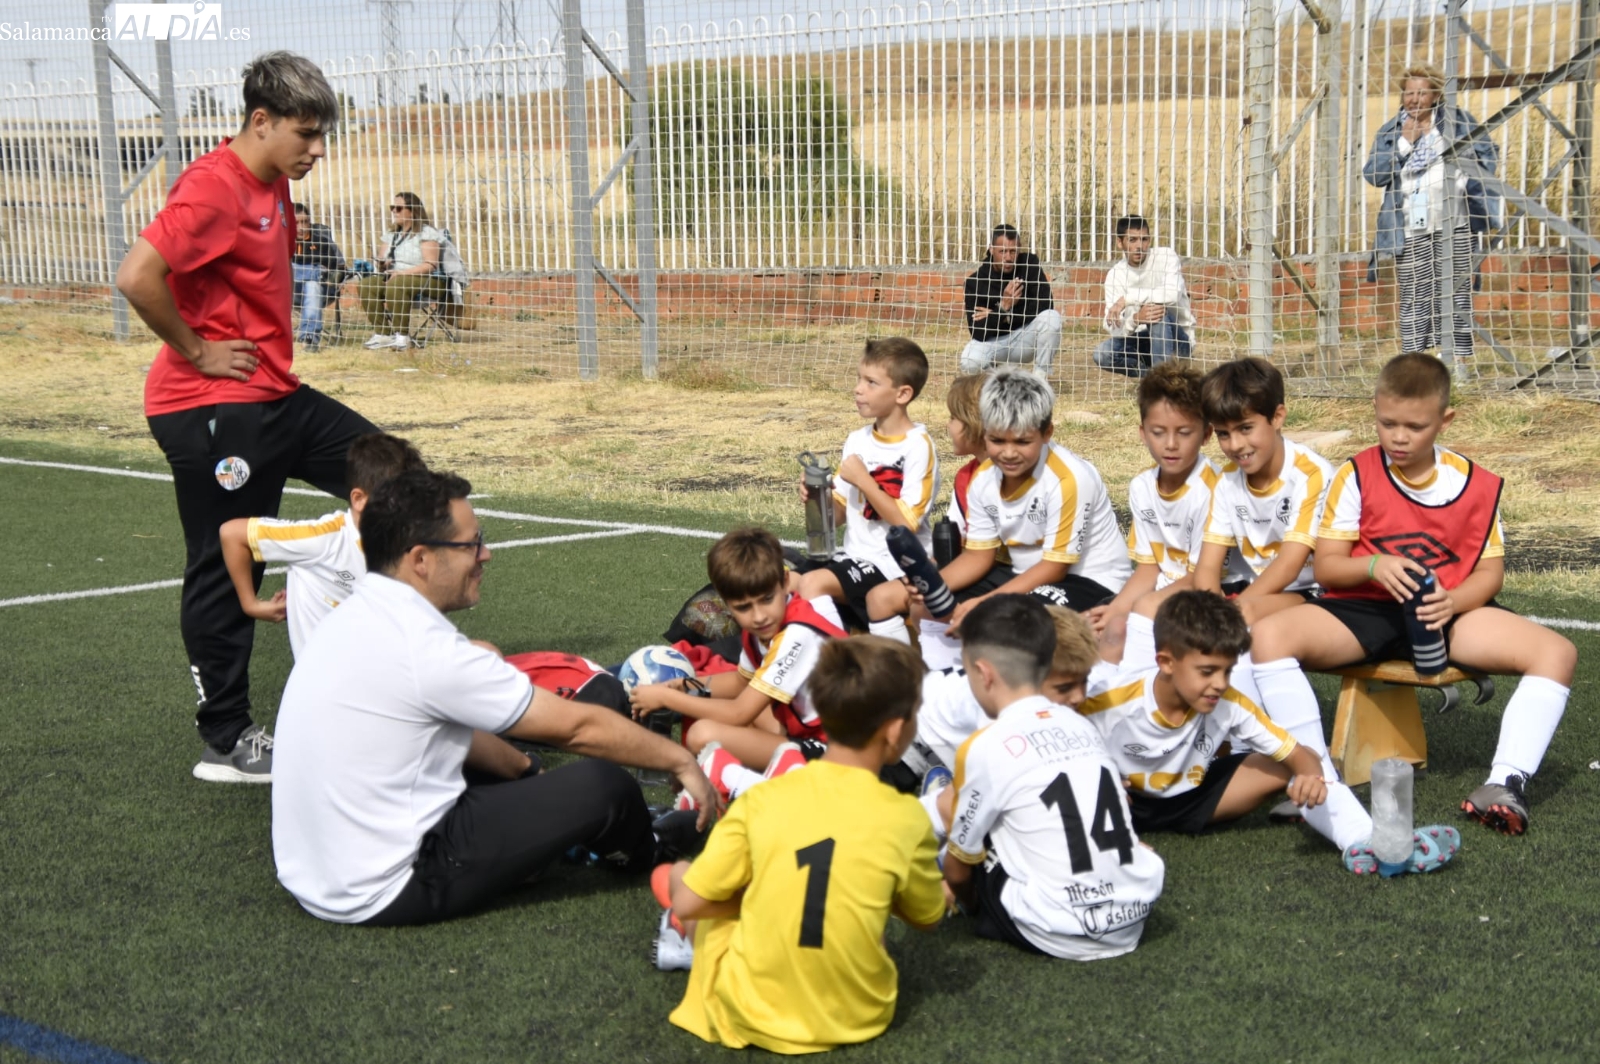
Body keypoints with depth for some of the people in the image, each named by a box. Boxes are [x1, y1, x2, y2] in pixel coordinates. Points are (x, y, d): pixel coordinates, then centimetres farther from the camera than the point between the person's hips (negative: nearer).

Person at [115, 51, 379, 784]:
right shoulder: (214, 188, -19)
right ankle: (227, 743, 11)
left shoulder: (272, 186, 10)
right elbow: (137, 277, -31)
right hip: (216, 411, -10)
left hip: (274, 396, 10)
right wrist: (196, 350, -18)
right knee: (225, 571, -1)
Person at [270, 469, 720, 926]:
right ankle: (644, 853, 26)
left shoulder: (357, 618, 4)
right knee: (602, 784, -6)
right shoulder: (425, 648, -22)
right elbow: (578, 726, -13)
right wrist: (681, 760, -1)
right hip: (382, 894, -10)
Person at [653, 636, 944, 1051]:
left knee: (679, 876, 21)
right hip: (857, 1017, 0)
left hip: (751, 1016, 0)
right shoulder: (905, 818, -10)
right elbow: (928, 918, 7)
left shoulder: (763, 798, -9)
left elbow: (687, 904, -5)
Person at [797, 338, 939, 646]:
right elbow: (841, 514, 12)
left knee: (881, 597, -32)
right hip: (861, 556, 5)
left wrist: (863, 481, -17)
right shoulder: (858, 441, 7)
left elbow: (907, 523, -16)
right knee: (811, 582, -19)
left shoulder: (918, 445, -10)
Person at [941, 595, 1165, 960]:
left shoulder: (986, 748, -10)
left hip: (1064, 938, -6)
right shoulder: (1082, 726, 8)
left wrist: (970, 903, 25)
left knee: (949, 804, 7)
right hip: (1133, 916, 6)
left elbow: (958, 871, 2)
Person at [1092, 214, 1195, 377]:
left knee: (1158, 309, -33)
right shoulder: (1115, 275, -5)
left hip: (1178, 339, -3)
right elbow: (1114, 329, -16)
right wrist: (1135, 319, -39)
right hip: (1143, 341, 3)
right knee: (1103, 353, -23)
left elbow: (1173, 294, -33)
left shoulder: (1166, 256, -12)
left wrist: (1128, 298, -31)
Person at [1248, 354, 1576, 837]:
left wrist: (1452, 602, -19)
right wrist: (1373, 565, -23)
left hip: (1448, 612, 1)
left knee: (1556, 653, -21)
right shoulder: (1356, 476, -1)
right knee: (1269, 636, -30)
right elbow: (1326, 565, -1)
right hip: (1363, 609, -1)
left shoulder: (1477, 485, 3)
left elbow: (1490, 570, 4)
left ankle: (1507, 781, -25)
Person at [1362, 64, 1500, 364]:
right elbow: (1373, 175, 1)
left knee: (1457, 291, -3)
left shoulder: (1458, 121, 10)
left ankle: (1460, 356, -1)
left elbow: (1487, 154, 11)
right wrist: (1404, 142, -5)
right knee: (1414, 296, -3)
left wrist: (1468, 183, -5)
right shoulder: (1389, 132, 12)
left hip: (1453, 223, -1)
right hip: (1410, 229, 1)